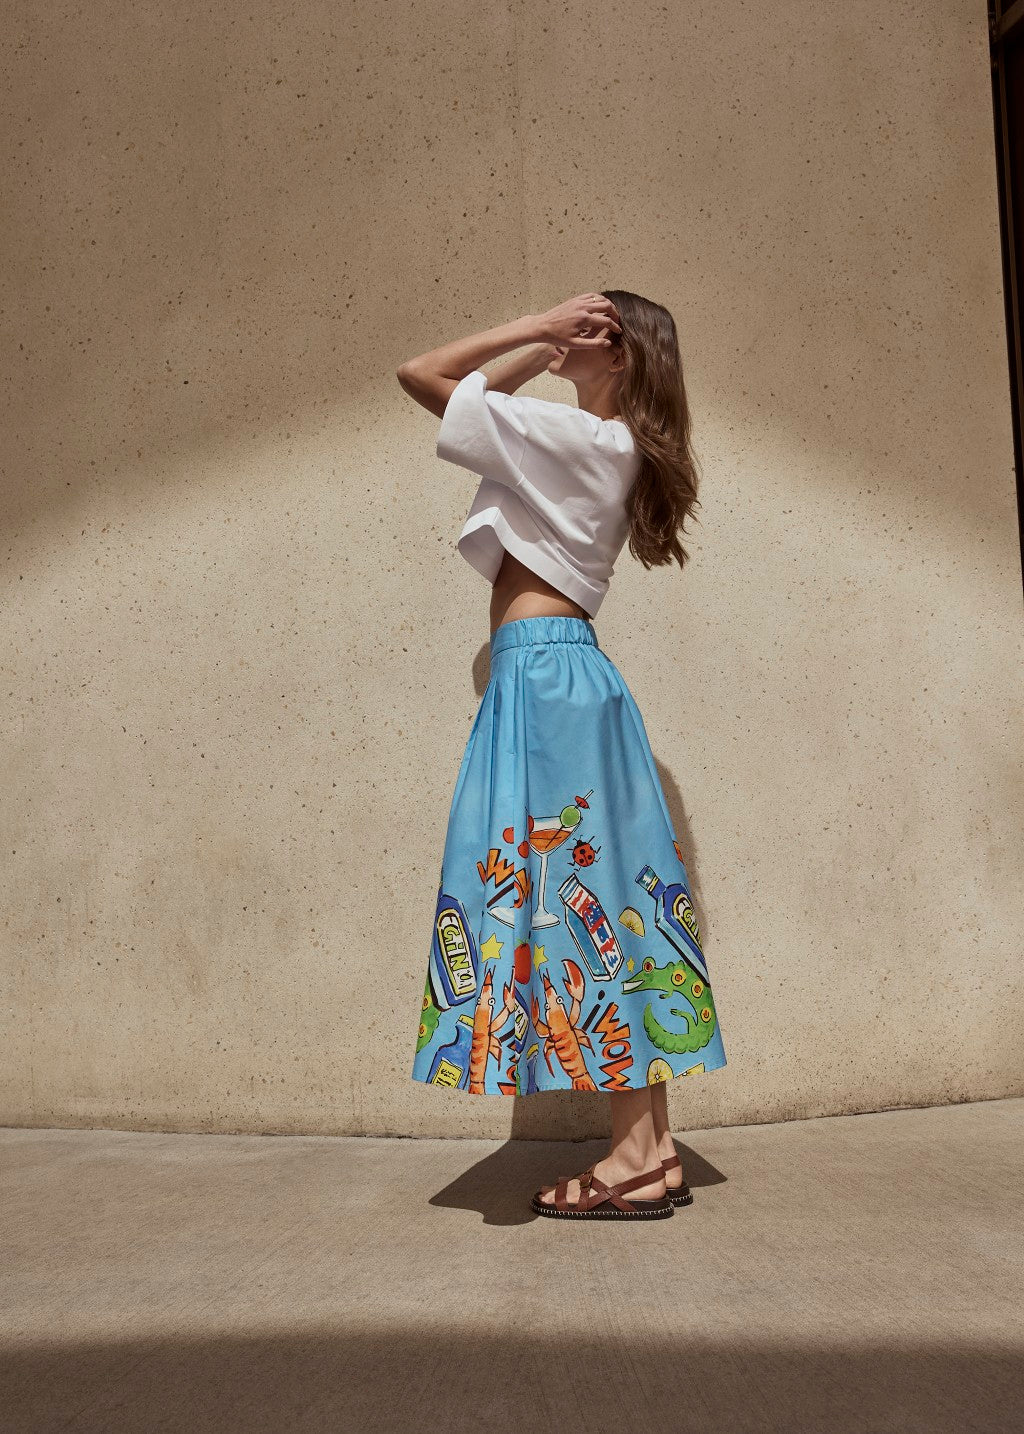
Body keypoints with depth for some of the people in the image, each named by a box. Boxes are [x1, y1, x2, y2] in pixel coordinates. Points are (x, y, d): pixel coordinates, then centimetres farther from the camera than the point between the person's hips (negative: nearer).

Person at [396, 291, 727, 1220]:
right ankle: (652, 1147, 13)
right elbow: (482, 402, 29)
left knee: (570, 895, -7)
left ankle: (636, 1159, 0)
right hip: (570, 674, 9)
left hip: (542, 673, -9)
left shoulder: (573, 435, -8)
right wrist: (547, 349, 19)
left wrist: (538, 328, -2)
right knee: (595, 893, 7)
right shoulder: (610, 448, 18)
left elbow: (422, 375, -7)